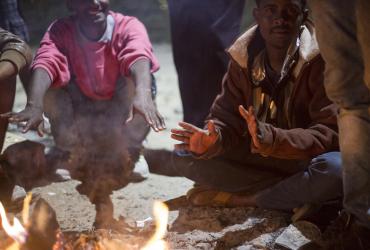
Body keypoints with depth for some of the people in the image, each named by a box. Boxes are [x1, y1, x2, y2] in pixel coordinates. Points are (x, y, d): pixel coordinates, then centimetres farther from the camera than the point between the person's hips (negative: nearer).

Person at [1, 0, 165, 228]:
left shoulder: (128, 27, -16)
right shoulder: (61, 31, -12)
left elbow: (139, 57, -38)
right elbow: (45, 63, -32)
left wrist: (143, 94, -60)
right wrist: (34, 105, -53)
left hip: (120, 125, -2)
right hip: (80, 121, 2)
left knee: (135, 83, -28)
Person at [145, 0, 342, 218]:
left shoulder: (322, 60, -15)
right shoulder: (243, 59, 0)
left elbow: (330, 133, -22)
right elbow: (226, 119, 1)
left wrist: (269, 138, -38)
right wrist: (212, 140, -24)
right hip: (257, 161, 3)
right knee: (197, 159, -20)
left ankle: (238, 197, -21)